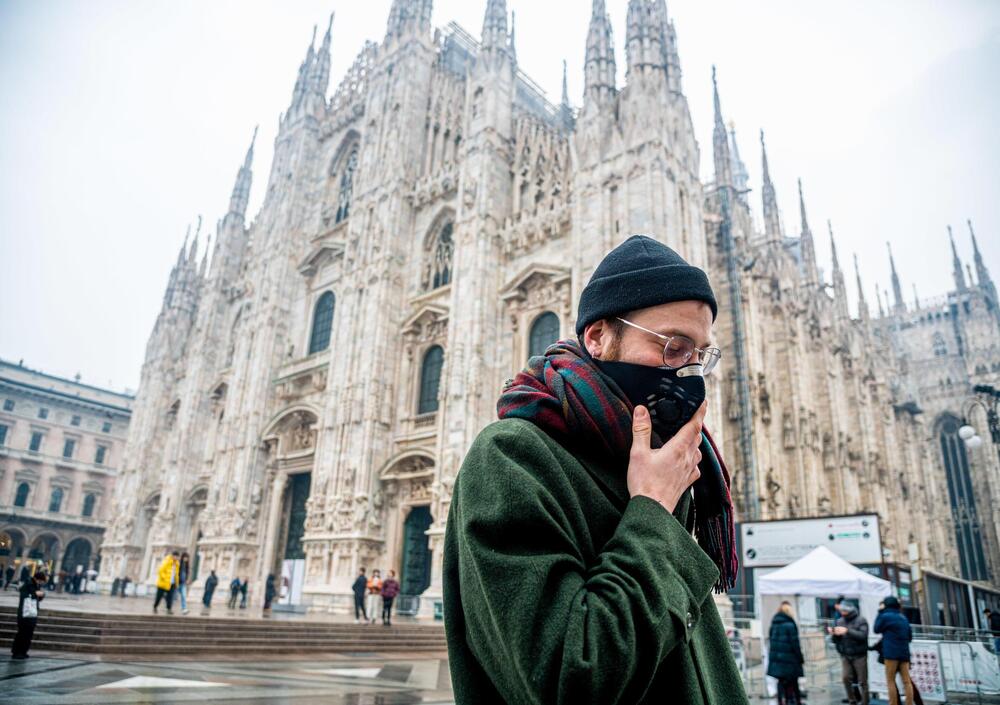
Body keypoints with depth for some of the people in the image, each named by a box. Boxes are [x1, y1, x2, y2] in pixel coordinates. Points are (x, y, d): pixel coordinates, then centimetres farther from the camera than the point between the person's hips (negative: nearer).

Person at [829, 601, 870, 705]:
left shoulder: (861, 620, -5)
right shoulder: (839, 621, 6)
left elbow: (863, 635, -20)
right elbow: (836, 640, 9)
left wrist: (847, 631, -28)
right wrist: (834, 633, -13)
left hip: (859, 655, -3)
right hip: (845, 655, 3)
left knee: (862, 681, 3)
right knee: (846, 678, -7)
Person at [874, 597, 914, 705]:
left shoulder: (886, 616, -8)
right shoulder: (903, 618, 14)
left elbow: (877, 629, 5)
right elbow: (910, 636, 18)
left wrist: (880, 613, 7)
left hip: (892, 652, -6)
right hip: (904, 652, 6)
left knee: (890, 681, 0)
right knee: (907, 681, 4)